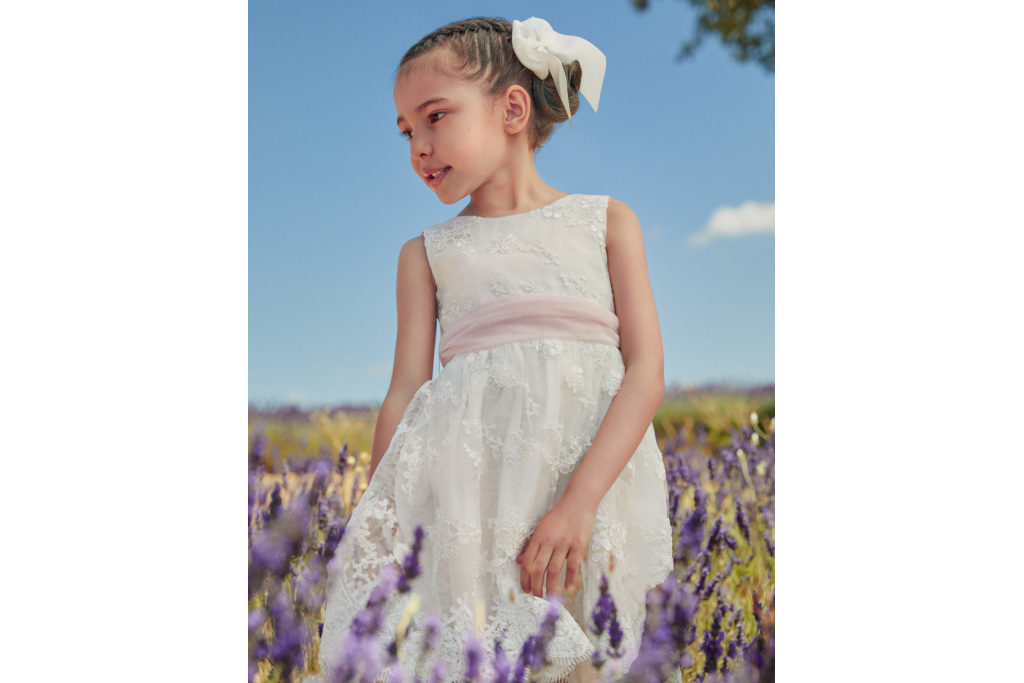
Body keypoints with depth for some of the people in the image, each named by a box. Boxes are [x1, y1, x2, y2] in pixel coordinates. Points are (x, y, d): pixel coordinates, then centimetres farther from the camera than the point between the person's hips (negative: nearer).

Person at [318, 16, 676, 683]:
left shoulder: (607, 221, 9)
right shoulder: (426, 252, 15)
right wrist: (373, 526, 3)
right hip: (469, 471, 1)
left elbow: (647, 370, -1)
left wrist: (579, 501, -14)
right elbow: (406, 390, 10)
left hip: (595, 469, -1)